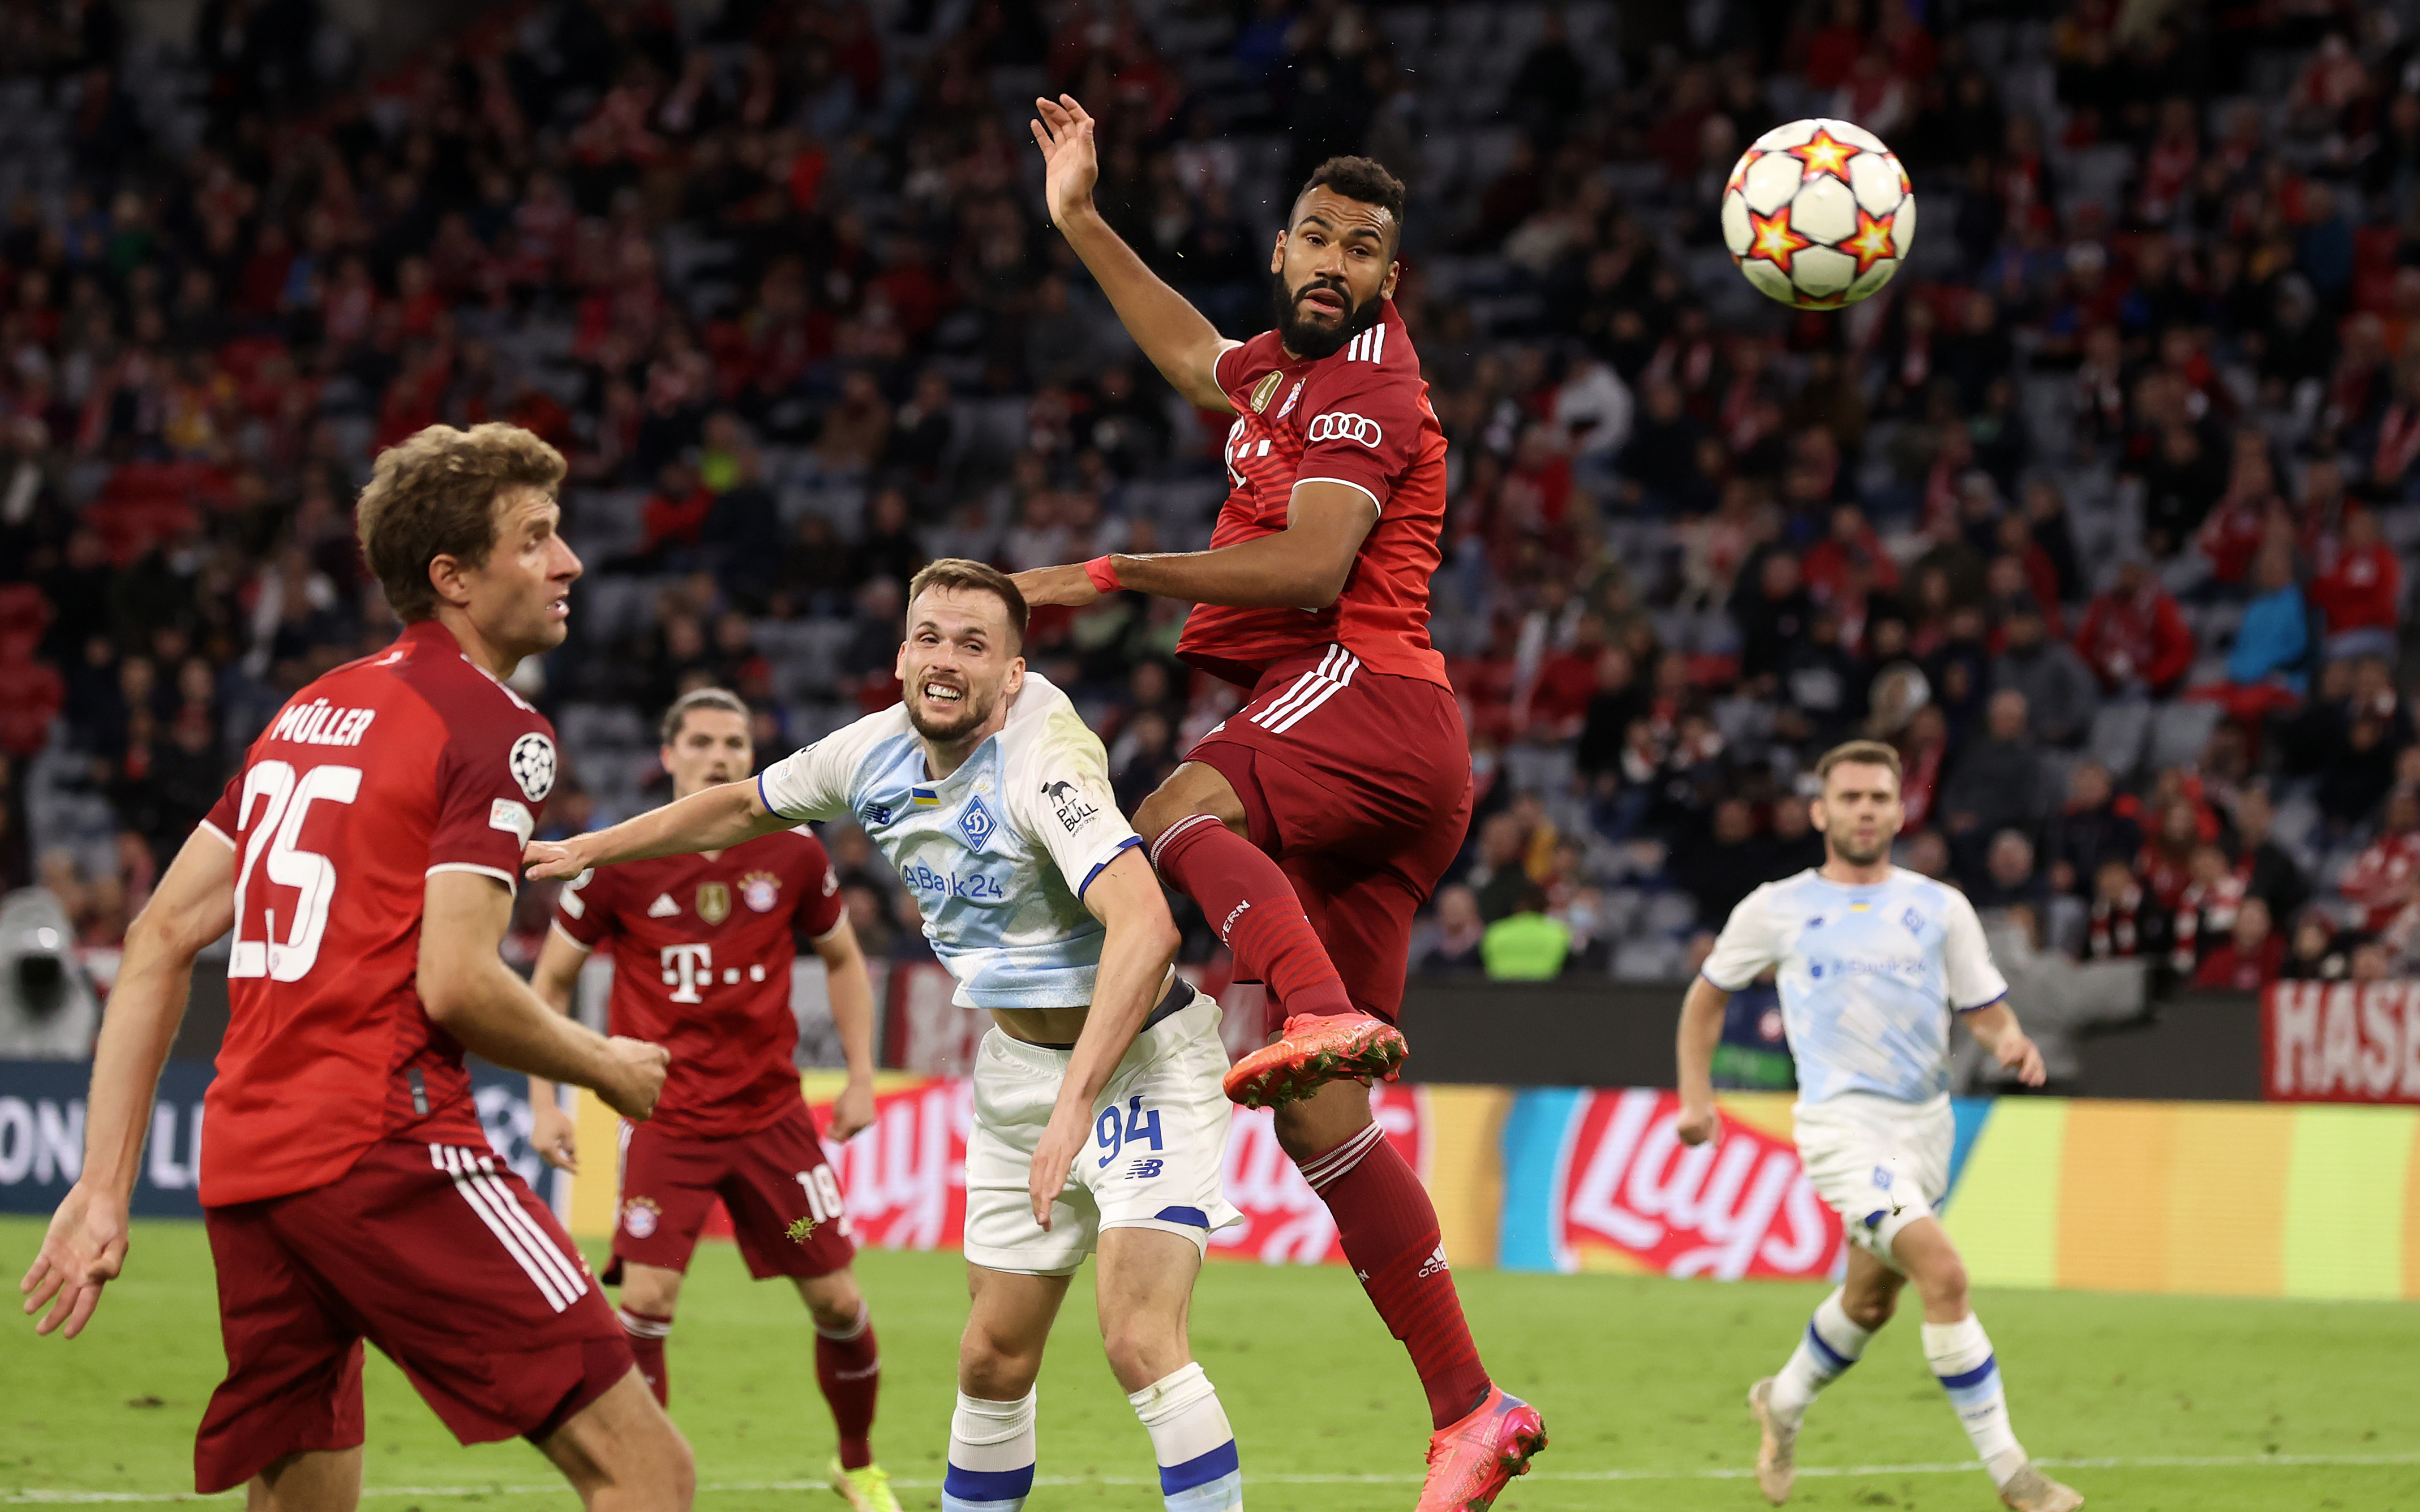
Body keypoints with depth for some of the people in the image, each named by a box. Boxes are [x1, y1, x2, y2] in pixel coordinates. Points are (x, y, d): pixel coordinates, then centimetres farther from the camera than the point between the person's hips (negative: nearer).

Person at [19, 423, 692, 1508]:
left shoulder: (311, 710, 20)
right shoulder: (496, 728, -4)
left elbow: (160, 938, 18)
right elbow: (455, 983, -14)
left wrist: (104, 1186, 16)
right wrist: (606, 1069, 4)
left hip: (242, 1170, 8)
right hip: (383, 1151, -8)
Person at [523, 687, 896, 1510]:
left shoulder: (792, 855, -1)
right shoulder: (620, 864, -8)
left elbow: (842, 959, 15)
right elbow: (550, 981, 3)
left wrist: (861, 1078, 9)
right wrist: (544, 1103, -4)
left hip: (772, 1113, 2)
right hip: (665, 1121, -2)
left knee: (837, 1301, 5)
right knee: (645, 1300, -17)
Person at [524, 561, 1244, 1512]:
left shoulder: (1045, 762, -27)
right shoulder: (878, 754, -4)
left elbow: (1145, 926, -41)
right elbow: (745, 806, 18)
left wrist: (1074, 1105, -47)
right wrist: (588, 850, 24)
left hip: (1140, 1058, -7)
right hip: (1018, 1066, 7)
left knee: (1139, 1342, -22)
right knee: (993, 1361, 9)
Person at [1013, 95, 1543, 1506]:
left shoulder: (1367, 381, -4)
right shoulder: (1295, 363, 24)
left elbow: (1311, 568, -18)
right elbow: (1194, 357, 49)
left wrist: (1112, 575, -16)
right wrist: (1082, 223, 48)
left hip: (1364, 692, -8)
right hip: (1364, 770, 8)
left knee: (1179, 810, -36)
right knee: (1314, 1117, 1)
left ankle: (1318, 1012, -61)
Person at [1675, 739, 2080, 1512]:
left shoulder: (1940, 908, 8)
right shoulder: (1777, 909, 4)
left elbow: (1985, 1009, 7)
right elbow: (1707, 994, 16)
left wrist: (2011, 1042, -15)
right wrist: (1696, 1093, 9)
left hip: (1925, 1124, 5)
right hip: (1844, 1122, -5)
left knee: (1871, 1300, 18)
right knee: (1945, 1274, -21)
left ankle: (1784, 1403, 48)